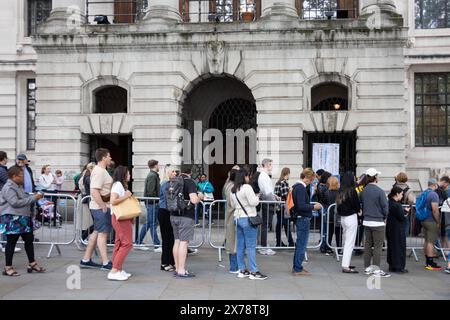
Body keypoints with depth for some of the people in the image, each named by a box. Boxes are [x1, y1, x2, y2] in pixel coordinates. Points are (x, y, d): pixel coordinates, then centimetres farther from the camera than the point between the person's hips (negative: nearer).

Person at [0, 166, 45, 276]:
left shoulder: (19, 186, 15)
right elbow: (15, 202, -23)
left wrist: (34, 196, 4)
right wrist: (33, 198, -20)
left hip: (23, 218, 9)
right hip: (12, 219, -9)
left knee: (29, 240, 12)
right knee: (11, 242, 0)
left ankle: (32, 264, 21)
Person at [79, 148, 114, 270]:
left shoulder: (100, 170, 15)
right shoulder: (99, 171, -18)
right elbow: (94, 192, -26)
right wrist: (103, 206, -24)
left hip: (102, 206, 10)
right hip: (101, 207, -10)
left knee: (97, 232, 15)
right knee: (103, 233, -6)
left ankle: (86, 260, 22)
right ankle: (106, 263, -2)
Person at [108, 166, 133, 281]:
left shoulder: (122, 185, 18)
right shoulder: (118, 184, -12)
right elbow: (113, 201, -24)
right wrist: (126, 196, -16)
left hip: (123, 218, 10)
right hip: (120, 217, -10)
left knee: (119, 244, 8)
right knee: (127, 243, -11)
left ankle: (117, 270, 10)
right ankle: (114, 271, -11)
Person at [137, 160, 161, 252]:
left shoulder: (153, 175, 18)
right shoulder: (153, 176, -14)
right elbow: (151, 191, -21)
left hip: (151, 203, 10)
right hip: (152, 203, -10)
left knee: (148, 223, 14)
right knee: (153, 224, -6)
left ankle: (139, 243, 21)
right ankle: (157, 246, -2)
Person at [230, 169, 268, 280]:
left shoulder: (233, 190, 12)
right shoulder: (247, 187, -13)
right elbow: (253, 202, -17)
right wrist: (257, 197, 1)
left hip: (238, 218, 8)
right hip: (248, 218, -8)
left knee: (240, 246, 11)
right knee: (251, 246, -4)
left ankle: (242, 270, 16)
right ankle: (254, 272, -1)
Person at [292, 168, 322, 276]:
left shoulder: (297, 186, 14)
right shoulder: (301, 188, -18)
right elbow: (301, 206, -24)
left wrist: (313, 205, 11)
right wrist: (314, 207, -13)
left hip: (300, 219, 10)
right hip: (303, 219, -10)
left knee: (299, 244, 16)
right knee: (301, 244, -3)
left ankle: (297, 267, 24)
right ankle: (298, 269, 4)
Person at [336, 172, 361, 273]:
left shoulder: (341, 191, 4)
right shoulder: (352, 191, -14)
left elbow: (338, 204, 7)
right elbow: (357, 204, -11)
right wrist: (359, 211, 8)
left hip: (343, 218, 7)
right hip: (351, 217, -7)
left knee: (346, 242, 17)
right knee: (350, 243, -3)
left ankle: (345, 263, 24)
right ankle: (346, 266, -4)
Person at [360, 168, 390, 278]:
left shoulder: (363, 191, 3)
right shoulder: (379, 191, -16)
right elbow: (385, 207, -12)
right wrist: (384, 217, 5)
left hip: (366, 221, 6)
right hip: (378, 222, -6)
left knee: (368, 244, 13)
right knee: (378, 246, 0)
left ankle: (367, 267, 19)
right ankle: (377, 270, 1)